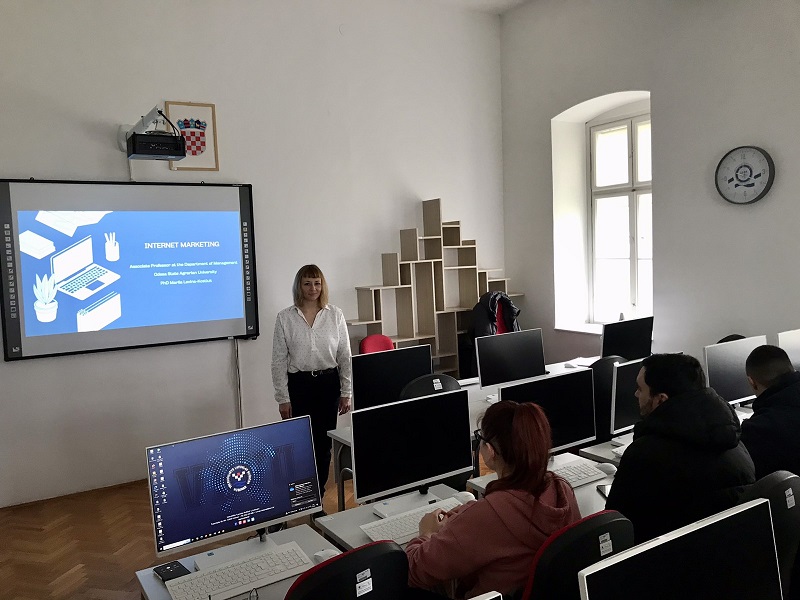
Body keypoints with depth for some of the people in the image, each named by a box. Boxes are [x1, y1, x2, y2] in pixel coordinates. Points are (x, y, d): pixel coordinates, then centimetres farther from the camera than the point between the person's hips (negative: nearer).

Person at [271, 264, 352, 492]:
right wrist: (283, 398, -4)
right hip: (299, 385, -1)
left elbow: (345, 356, 4)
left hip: (328, 383, 2)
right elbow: (279, 360, -1)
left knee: (324, 443, 7)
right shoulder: (285, 317, -2)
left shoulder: (335, 315, 2)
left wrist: (346, 392, 1)